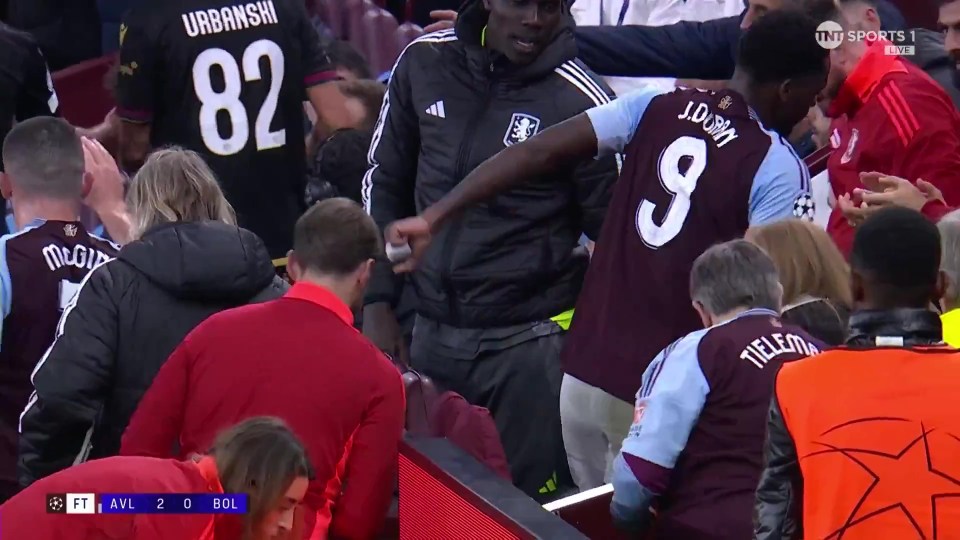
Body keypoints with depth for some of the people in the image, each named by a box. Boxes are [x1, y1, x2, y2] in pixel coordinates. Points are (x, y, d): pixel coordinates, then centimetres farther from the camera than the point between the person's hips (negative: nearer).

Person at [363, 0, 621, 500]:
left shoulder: (576, 99, -10)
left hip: (530, 340, -4)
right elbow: (384, 182, 13)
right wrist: (377, 302, 8)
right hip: (431, 331, 4)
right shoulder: (424, 63, 2)